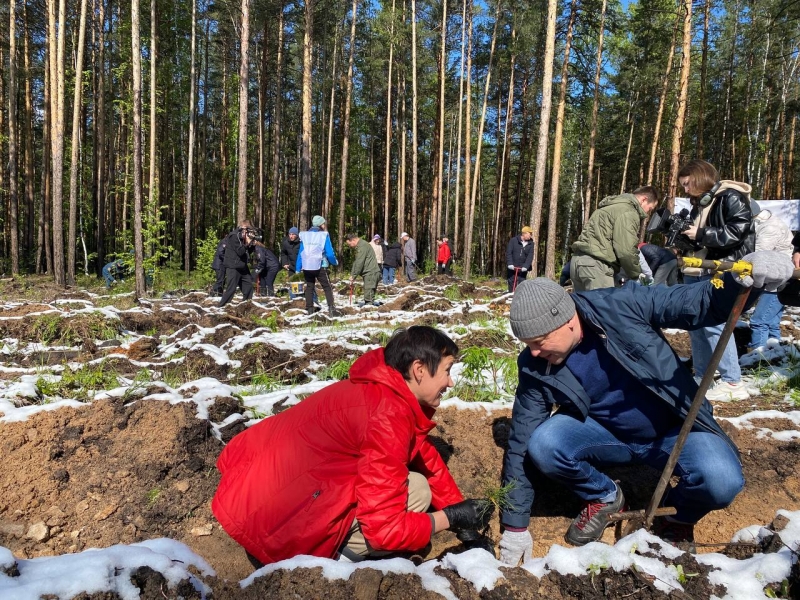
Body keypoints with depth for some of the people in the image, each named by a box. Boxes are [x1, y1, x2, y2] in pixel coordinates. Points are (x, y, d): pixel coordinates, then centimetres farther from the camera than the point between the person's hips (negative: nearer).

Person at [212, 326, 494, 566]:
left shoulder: (386, 393, 7)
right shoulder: (388, 415, -21)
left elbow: (427, 459, 19)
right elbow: (383, 528, -19)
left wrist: (463, 516, 19)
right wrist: (451, 518, -7)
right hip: (271, 523, -9)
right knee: (415, 490, -12)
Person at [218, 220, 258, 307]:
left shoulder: (242, 236, 11)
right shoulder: (234, 236, -16)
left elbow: (248, 252, 14)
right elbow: (240, 252, -22)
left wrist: (252, 244, -2)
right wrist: (248, 243, -18)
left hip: (242, 267, 9)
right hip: (233, 267, -9)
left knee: (248, 285, 11)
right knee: (231, 288, -11)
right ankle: (220, 307, -5)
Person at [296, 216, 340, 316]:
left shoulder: (304, 235, 8)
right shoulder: (324, 235, -3)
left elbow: (300, 253, 8)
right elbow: (329, 253, -5)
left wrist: (298, 269, 12)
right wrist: (335, 262, 13)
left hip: (306, 266, 4)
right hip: (320, 266, -4)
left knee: (309, 287, 16)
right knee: (327, 287, 2)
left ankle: (309, 308, 13)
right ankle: (331, 308, -9)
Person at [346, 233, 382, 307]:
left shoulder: (362, 246, -13)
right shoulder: (359, 246, 22)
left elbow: (359, 263, -17)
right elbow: (356, 262, 22)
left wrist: (353, 276, -10)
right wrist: (352, 275, 12)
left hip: (371, 273, -11)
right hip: (368, 274, 11)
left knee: (369, 296, -13)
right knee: (368, 295, 11)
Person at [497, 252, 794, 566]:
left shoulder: (624, 306, -23)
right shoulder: (536, 368, -16)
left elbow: (700, 304, -15)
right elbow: (522, 443, -10)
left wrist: (741, 279, -40)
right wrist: (515, 525, -7)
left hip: (674, 430, -1)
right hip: (606, 434, 2)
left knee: (721, 481, -31)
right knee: (542, 445, -26)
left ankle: (680, 516, 7)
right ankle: (604, 497, 6)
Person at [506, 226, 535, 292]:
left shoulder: (530, 244, 3)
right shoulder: (513, 240, -3)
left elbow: (530, 256, -6)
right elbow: (508, 252, -7)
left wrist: (525, 266, -19)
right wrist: (510, 264, -19)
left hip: (523, 270, 1)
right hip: (512, 269, -1)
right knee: (512, 286, 3)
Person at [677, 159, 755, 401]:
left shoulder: (731, 198, -7)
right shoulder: (699, 203, 18)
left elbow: (737, 232, -18)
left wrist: (700, 234, -15)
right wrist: (682, 233, 3)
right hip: (696, 272, 9)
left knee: (713, 323, -14)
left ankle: (733, 383, -7)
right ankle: (701, 378, 17)